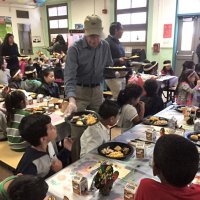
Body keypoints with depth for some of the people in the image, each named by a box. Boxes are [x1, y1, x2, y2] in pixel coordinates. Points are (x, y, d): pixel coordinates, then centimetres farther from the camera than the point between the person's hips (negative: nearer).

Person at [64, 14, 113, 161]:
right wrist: (71, 100, -41)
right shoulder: (75, 49, -17)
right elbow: (69, 76, -27)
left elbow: (109, 67, 13)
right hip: (79, 91, -5)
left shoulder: (105, 46, -1)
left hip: (97, 90, 5)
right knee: (77, 130, -3)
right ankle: (75, 162, 17)